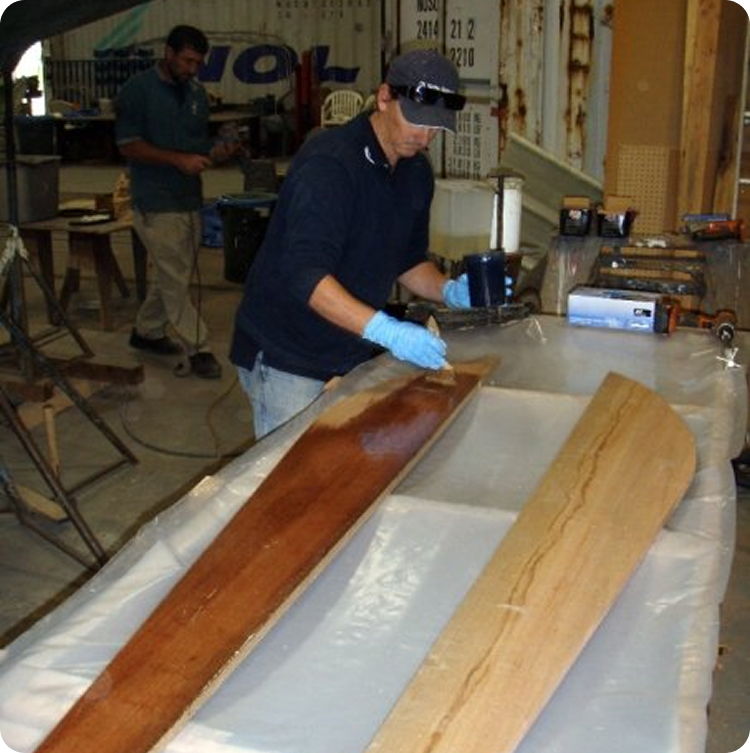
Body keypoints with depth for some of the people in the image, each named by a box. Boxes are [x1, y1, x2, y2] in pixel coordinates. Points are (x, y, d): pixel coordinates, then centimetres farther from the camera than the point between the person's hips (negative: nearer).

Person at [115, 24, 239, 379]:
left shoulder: (196, 92, 11)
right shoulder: (137, 90, -8)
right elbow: (128, 145, -13)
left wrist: (216, 152, -5)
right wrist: (179, 159, -22)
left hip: (190, 198, 7)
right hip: (156, 203, -7)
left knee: (171, 275, 15)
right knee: (176, 280, -4)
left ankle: (146, 331, 32)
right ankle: (197, 350, 0)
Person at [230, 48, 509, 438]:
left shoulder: (416, 171, 5)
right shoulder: (328, 162, -21)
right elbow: (305, 275, -30)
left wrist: (448, 290, -4)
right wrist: (385, 330, -39)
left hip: (355, 356, 7)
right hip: (287, 359, -7)